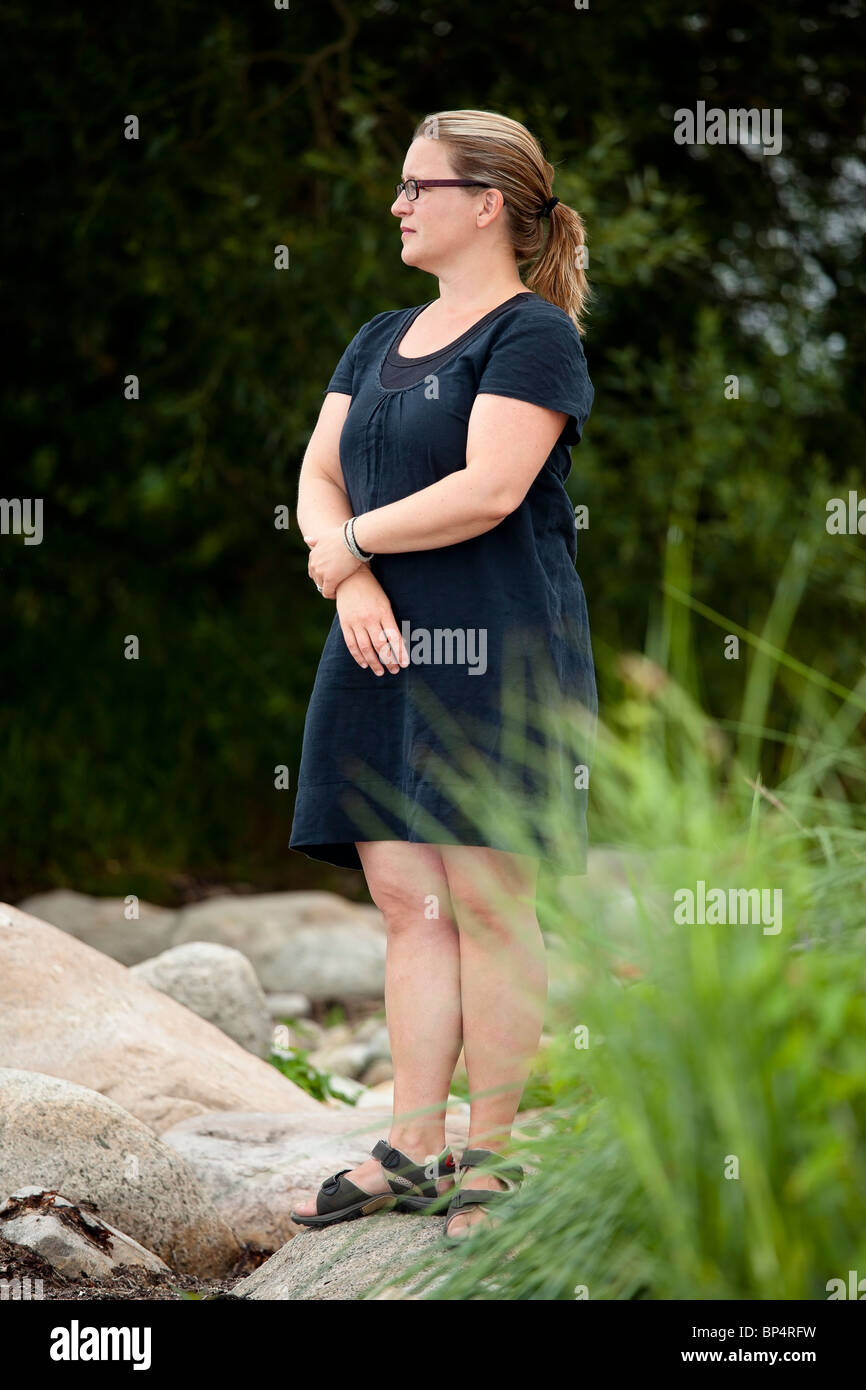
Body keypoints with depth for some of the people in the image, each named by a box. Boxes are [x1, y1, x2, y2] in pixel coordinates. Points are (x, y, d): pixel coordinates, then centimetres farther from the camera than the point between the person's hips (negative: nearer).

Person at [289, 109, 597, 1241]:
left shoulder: (533, 334, -4)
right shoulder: (380, 341, 20)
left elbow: (489, 489, -16)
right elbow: (319, 477, 13)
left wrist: (351, 540, -5)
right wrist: (350, 579, -7)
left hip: (499, 644, -7)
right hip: (385, 648, 7)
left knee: (487, 900, -5)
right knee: (405, 900, 5)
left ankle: (491, 1157, 1)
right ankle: (414, 1152, 9)